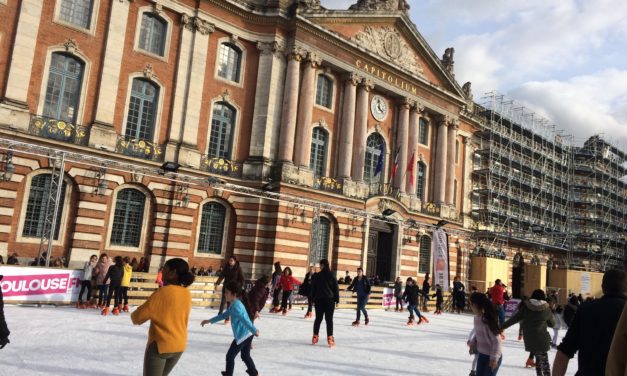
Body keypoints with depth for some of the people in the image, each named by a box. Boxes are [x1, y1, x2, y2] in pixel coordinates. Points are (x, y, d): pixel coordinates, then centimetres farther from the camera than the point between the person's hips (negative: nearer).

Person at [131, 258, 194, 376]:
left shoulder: (163, 291, -19)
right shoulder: (187, 294, 1)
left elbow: (139, 316, -15)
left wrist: (134, 317, 8)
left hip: (160, 345, -7)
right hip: (179, 346, 7)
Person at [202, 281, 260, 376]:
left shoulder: (235, 306, -19)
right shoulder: (235, 304, 13)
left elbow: (244, 319, -27)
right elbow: (224, 315, 23)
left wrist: (254, 330, -32)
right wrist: (210, 321, 25)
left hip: (242, 335, -10)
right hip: (247, 334, 10)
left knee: (230, 356, 6)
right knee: (245, 356, 24)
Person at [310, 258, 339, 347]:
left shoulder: (316, 276, -1)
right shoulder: (332, 275, -3)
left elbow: (313, 289, 4)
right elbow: (336, 289, -1)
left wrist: (313, 299, 11)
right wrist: (337, 300, 5)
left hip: (319, 300, 1)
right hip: (330, 300, -1)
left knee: (318, 318, 11)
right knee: (329, 319, 0)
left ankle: (315, 337, 13)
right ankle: (330, 338, -5)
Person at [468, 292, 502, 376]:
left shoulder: (487, 320, -26)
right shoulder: (476, 318, -2)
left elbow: (496, 340, -23)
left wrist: (494, 358, -25)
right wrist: (472, 344, -2)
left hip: (492, 357, -8)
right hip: (482, 354, 8)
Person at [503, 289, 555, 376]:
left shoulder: (525, 306, -3)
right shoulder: (546, 308, -4)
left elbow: (515, 318, -2)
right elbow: (552, 323, 8)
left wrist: (503, 326, 5)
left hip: (529, 339, 2)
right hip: (542, 338, -2)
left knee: (538, 359, 18)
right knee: (544, 362, 4)